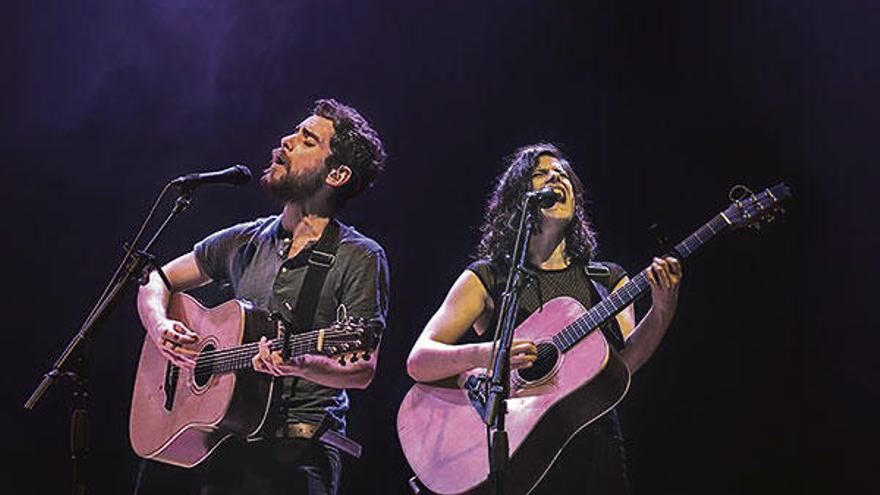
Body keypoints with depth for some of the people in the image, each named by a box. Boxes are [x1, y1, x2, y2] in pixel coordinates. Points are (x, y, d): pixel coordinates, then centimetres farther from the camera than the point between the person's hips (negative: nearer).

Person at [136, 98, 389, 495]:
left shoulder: (360, 258, -3)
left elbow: (362, 371, -8)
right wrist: (161, 327, 1)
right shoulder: (246, 242, 12)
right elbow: (155, 282, 22)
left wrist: (298, 366, -26)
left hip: (301, 451, -4)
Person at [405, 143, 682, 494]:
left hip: (592, 450, 3)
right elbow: (418, 362, -2)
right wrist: (484, 355, -19)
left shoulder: (607, 280, 15)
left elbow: (624, 361, -1)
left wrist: (662, 311, -18)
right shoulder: (486, 278, 7)